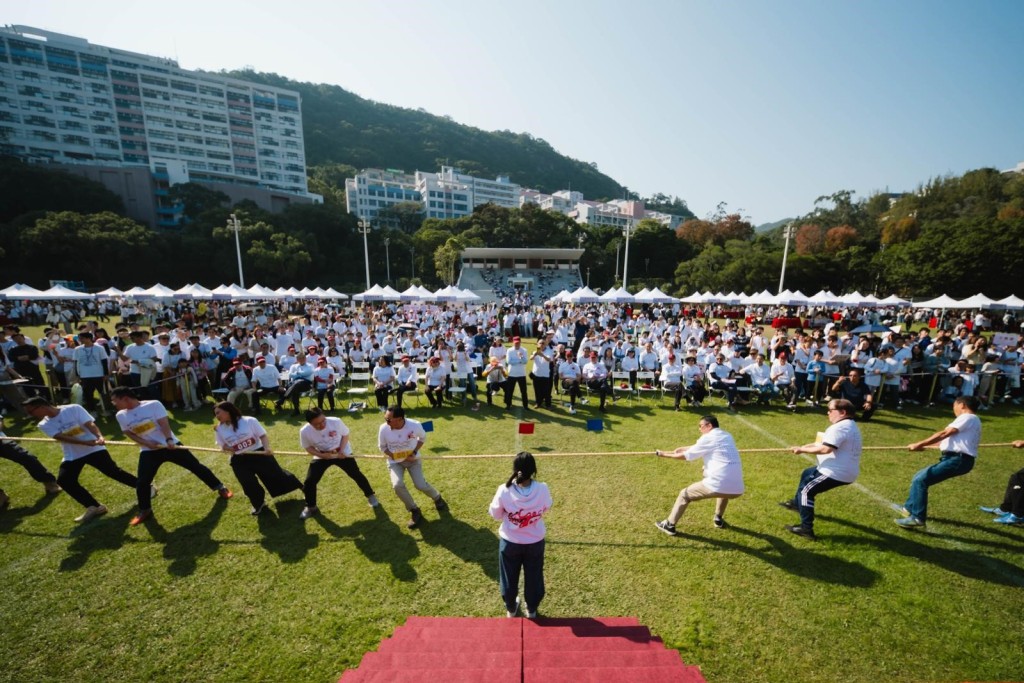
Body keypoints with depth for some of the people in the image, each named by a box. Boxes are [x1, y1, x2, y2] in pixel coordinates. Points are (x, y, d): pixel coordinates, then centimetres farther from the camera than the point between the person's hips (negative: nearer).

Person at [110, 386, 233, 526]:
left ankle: (220, 488, 18)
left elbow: (163, 423, -19)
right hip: (148, 451, 4)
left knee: (195, 466, 2)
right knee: (142, 482, -1)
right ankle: (145, 511, 24)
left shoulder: (153, 405, -14)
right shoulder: (121, 415, 1)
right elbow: (129, 433, 7)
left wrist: (169, 440, -34)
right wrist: (146, 443, -12)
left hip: (170, 445, -4)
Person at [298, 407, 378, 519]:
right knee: (309, 482, -2)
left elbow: (345, 435, -10)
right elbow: (308, 447, -7)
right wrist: (322, 455, -23)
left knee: (356, 474, 3)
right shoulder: (305, 431, -25)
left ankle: (370, 496, 26)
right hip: (321, 456, 2)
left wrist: (341, 450, -22)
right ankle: (311, 507, 26)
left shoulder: (336, 422, -29)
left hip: (342, 453, -1)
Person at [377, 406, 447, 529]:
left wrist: (414, 452, -16)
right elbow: (382, 447, -4)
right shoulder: (383, 429, -23)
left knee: (420, 485, -13)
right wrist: (395, 456, -19)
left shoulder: (415, 425, -26)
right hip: (395, 461, 1)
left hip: (413, 459, -1)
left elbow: (423, 438, -3)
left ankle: (437, 498, 23)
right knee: (397, 485, -23)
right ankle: (415, 511, 1)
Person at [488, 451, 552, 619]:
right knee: (534, 577, 27)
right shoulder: (542, 489, -26)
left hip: (509, 542, 0)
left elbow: (496, 515, -11)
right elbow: (546, 509, -5)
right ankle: (532, 609, 49)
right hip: (535, 542, 1)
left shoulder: (504, 490, -28)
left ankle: (511, 609, 50)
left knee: (509, 577, 27)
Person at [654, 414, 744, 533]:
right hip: (737, 490, 7)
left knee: (684, 494, 13)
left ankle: (669, 525, 19)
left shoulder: (708, 438, -2)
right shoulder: (727, 436, 17)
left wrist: (664, 454, 14)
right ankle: (719, 519, 43)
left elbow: (686, 456, 4)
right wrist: (683, 448, 27)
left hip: (717, 485, -6)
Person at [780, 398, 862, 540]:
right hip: (844, 470, 11)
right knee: (807, 474, 28)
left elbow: (826, 449, -32)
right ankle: (797, 503, 44)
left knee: (806, 490, -7)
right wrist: (807, 446, 5)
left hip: (837, 472, -11)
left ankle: (806, 529, -5)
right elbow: (826, 443, 16)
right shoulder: (849, 425, 14)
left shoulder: (839, 427, -23)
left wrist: (802, 449, -20)